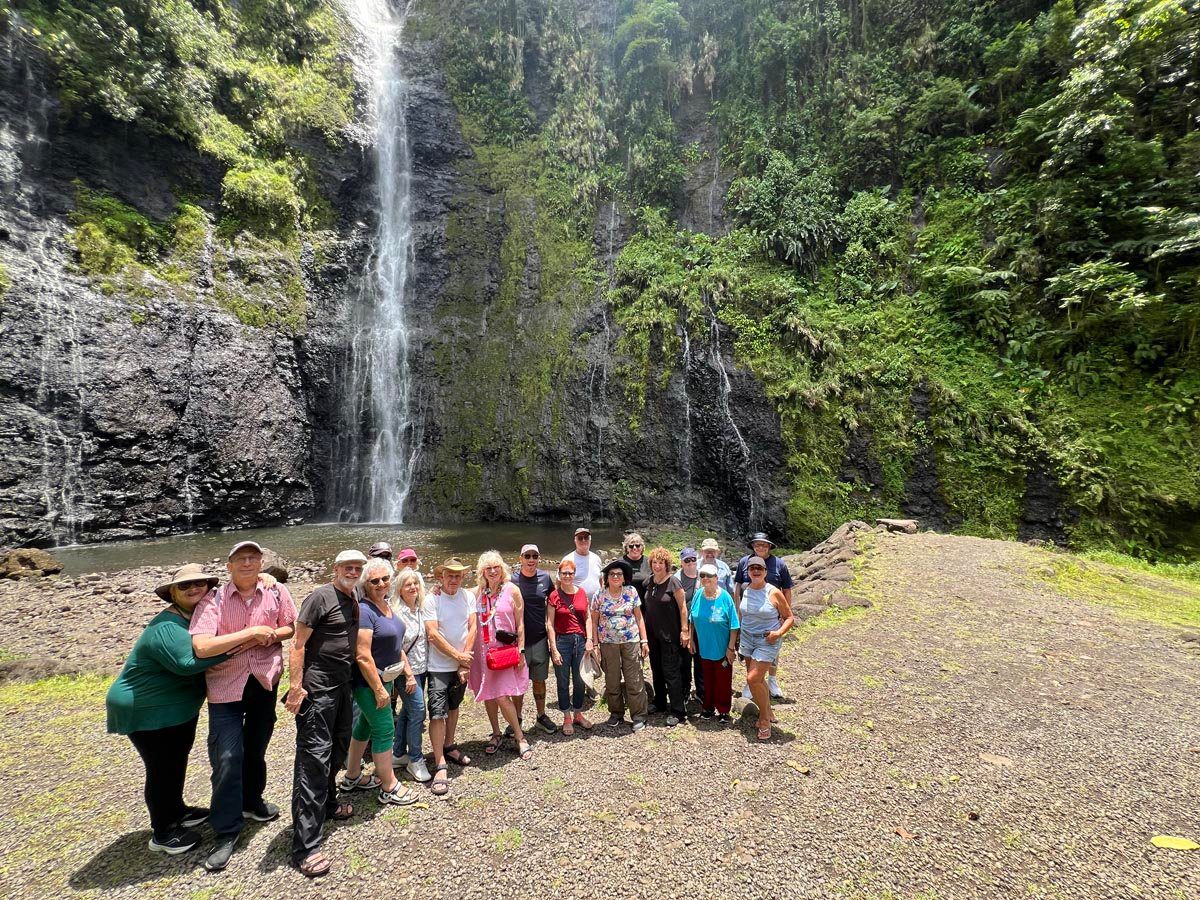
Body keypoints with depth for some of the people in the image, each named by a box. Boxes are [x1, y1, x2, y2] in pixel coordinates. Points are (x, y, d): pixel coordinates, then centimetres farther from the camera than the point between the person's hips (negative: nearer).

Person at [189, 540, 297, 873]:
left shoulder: (276, 592, -6)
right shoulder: (214, 601, -14)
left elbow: (292, 628, 6)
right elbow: (201, 647, -25)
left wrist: (271, 635, -14)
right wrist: (251, 633, -24)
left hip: (265, 682, 3)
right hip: (225, 687, -3)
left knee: (256, 748, 21)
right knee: (227, 758, -4)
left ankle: (252, 802, 46)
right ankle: (226, 833, 15)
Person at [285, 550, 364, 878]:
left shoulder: (353, 601, 8)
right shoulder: (320, 597, -15)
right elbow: (298, 644, -16)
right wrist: (296, 686, -20)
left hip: (343, 685, 8)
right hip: (317, 688, -8)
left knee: (337, 750, 21)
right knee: (314, 758, -6)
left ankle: (327, 804, 42)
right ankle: (305, 847, 0)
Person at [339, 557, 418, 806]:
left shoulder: (387, 606, 5)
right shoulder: (363, 610, -22)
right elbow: (362, 656, -25)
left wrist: (408, 673, 13)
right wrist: (379, 689, -22)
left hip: (386, 678, 9)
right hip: (370, 682, -9)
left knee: (365, 725, 20)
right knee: (384, 730, 1)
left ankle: (352, 777, 37)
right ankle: (389, 788, 15)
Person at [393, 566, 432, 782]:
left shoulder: (421, 609, 4)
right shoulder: (397, 612, -16)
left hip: (421, 668, 7)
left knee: (407, 711, 16)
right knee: (417, 711, -6)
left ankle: (398, 754, 30)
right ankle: (415, 760, 9)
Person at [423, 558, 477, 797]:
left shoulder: (468, 597, 0)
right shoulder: (431, 599, -13)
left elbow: (472, 628, -3)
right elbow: (433, 635, -18)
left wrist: (465, 658, -11)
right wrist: (458, 656, -15)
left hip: (461, 665, 5)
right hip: (438, 666, -5)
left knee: (453, 707, 21)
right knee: (437, 713, -7)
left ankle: (449, 746, 39)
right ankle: (440, 766, 0)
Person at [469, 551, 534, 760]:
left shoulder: (512, 590, -3)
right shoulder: (477, 592, 4)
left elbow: (520, 624, -2)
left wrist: (521, 651, -7)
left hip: (505, 650, -4)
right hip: (482, 651, 4)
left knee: (502, 696, -9)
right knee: (487, 695, 13)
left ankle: (520, 738, 7)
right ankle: (496, 735, 32)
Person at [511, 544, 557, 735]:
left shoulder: (545, 578, 0)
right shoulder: (512, 579, -8)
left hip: (540, 638, 2)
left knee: (539, 679, 13)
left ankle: (541, 716, 28)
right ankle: (517, 719, 24)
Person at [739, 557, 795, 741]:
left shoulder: (774, 593, -13)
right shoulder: (745, 591, 1)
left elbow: (790, 617, -5)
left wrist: (779, 633, -20)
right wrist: (738, 637, 16)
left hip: (767, 641, -5)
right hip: (747, 638, 5)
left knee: (753, 679, -11)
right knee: (758, 679, 12)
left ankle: (764, 719, 9)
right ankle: (768, 713, 33)